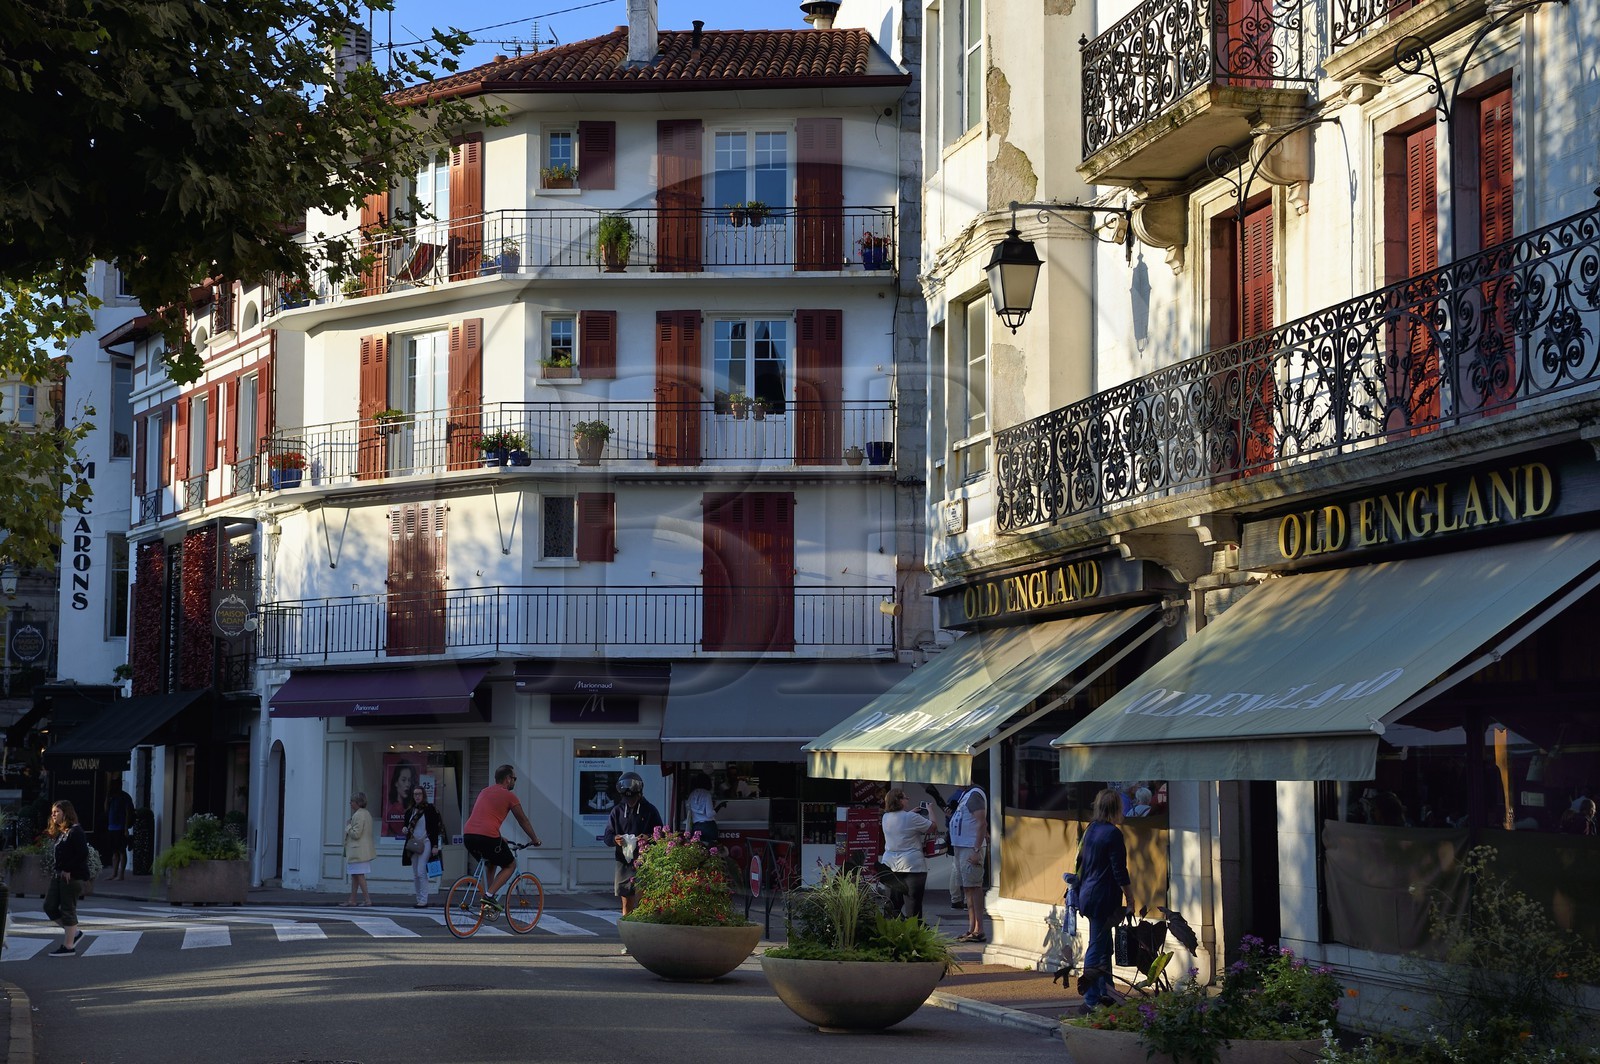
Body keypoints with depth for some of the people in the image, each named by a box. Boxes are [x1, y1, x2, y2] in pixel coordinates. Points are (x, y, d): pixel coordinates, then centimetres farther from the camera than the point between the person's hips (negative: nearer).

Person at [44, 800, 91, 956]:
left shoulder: (75, 831, -13)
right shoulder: (60, 833, 15)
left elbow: (83, 853, -20)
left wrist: (68, 870, -18)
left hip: (72, 876, -9)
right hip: (59, 875, 9)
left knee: (68, 909, -4)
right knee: (49, 906, 9)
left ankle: (68, 946, 4)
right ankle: (73, 933, 22)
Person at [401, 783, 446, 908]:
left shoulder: (430, 809, -3)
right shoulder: (410, 812, 14)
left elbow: (436, 828, -6)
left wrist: (435, 846, -13)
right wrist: (405, 830, 2)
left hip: (426, 844, -7)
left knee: (421, 872, -15)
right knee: (415, 875, 6)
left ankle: (423, 900, -13)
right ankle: (419, 900, 12)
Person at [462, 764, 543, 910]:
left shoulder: (484, 792, 25)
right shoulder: (509, 795, 5)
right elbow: (522, 820, 14)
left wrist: (499, 838, 47)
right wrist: (535, 840, 27)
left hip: (468, 835, 7)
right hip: (487, 836, -7)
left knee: (491, 864, 30)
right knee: (510, 865, 13)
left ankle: (489, 898, 20)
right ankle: (490, 895, -5)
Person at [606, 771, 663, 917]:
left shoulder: (650, 811, 3)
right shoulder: (617, 811, 11)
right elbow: (608, 835, 10)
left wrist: (648, 838, -16)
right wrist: (615, 839, -13)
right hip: (623, 862, 3)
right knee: (626, 902, 7)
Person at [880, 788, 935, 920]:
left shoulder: (886, 818, 6)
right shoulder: (912, 818, -14)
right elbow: (932, 826, -3)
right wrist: (929, 810, 11)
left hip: (890, 865, 6)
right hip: (912, 865, -6)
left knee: (893, 904, 8)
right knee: (913, 905, -3)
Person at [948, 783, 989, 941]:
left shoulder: (975, 794, -13)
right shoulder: (966, 794, 17)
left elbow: (982, 823, -20)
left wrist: (977, 850, -24)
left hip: (971, 849, -10)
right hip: (962, 847, 10)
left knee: (974, 887, -10)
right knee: (967, 888, 11)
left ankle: (978, 931, -10)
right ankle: (971, 930, 15)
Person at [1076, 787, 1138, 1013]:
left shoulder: (1092, 830, 10)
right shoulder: (1113, 834, -15)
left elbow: (1081, 861, 18)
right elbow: (1120, 873, -16)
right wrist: (1130, 901, -9)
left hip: (1088, 894, 8)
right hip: (1103, 898, -8)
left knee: (1104, 945, 17)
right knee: (1097, 948, -5)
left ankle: (1105, 993, 23)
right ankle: (1091, 1001, -4)